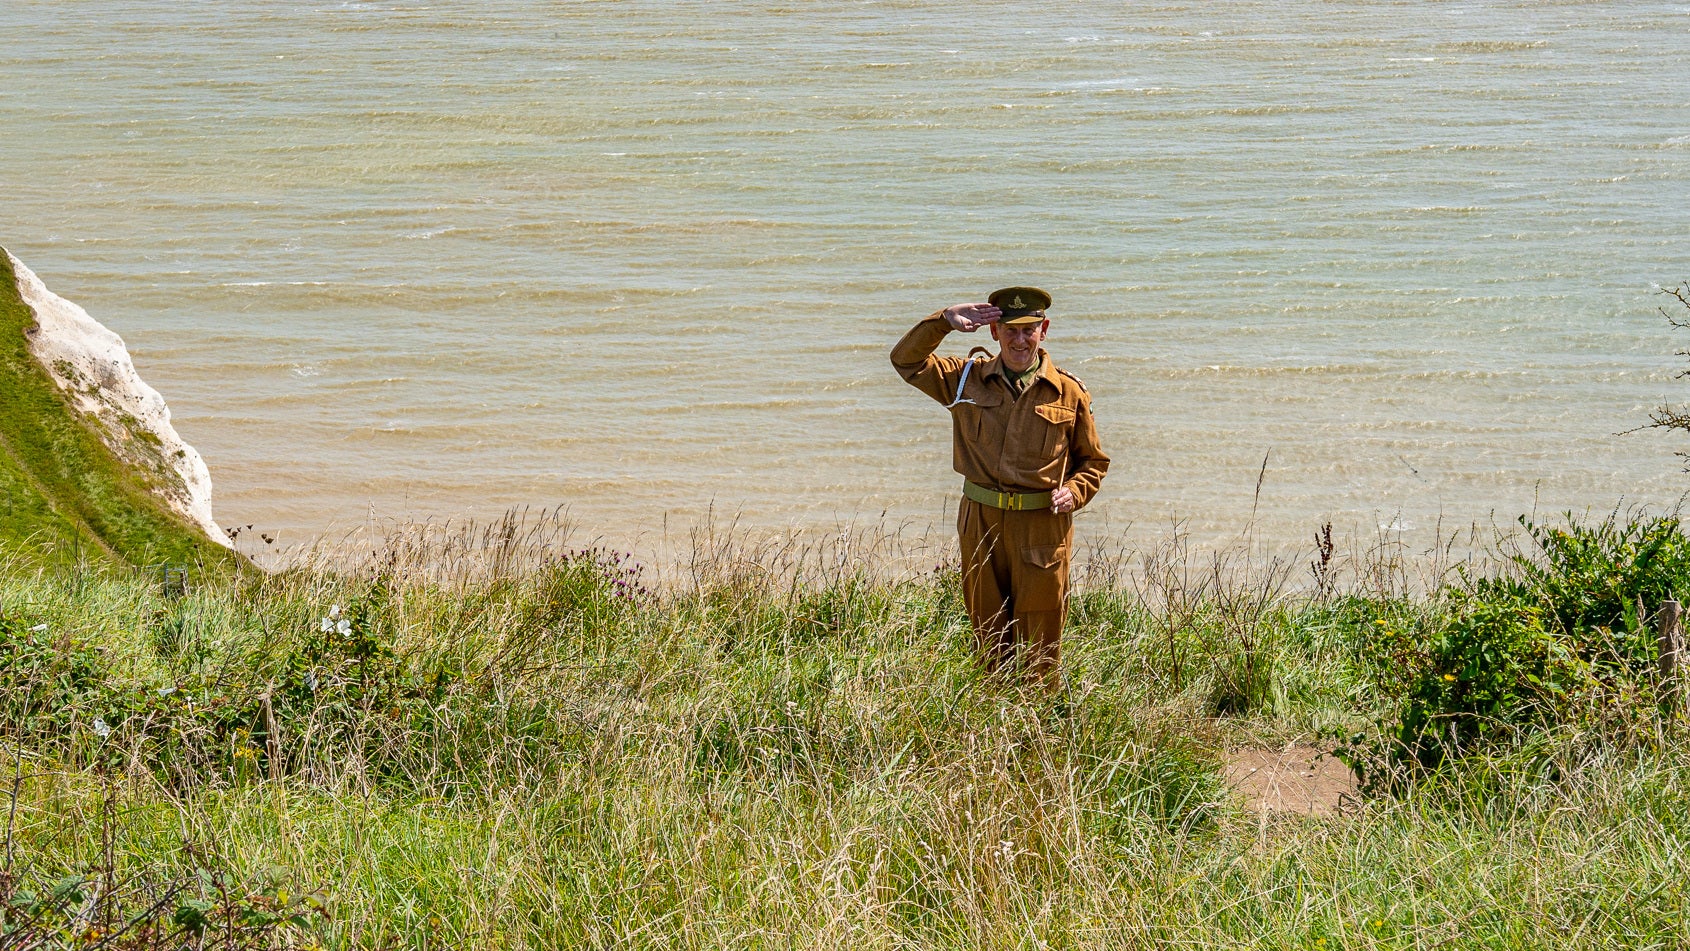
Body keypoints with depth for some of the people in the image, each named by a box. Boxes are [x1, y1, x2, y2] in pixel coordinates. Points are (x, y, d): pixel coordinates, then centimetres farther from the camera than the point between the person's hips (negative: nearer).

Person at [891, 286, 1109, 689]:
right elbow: (907, 360, 4)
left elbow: (1093, 462, 11)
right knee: (988, 637, 9)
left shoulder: (1068, 392, 3)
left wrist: (1073, 492, -9)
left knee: (1039, 642, 1)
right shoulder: (967, 379, 6)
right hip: (981, 523, 2)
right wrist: (944, 321, -9)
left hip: (1042, 528, -2)